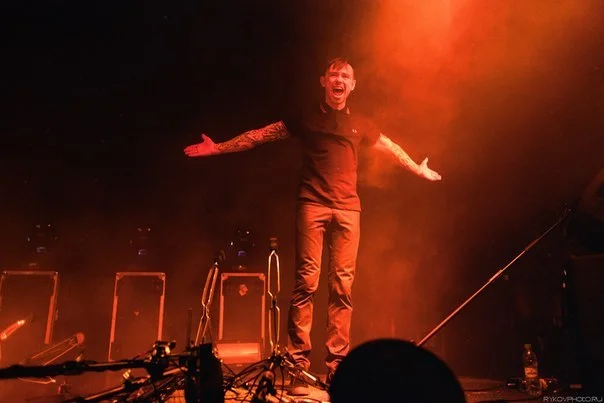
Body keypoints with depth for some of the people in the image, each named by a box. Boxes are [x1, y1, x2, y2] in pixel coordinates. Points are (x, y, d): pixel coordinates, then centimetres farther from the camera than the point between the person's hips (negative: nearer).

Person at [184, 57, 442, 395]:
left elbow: (391, 147, 33)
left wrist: (419, 169, 41)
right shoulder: (307, 118, 12)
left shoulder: (359, 124, 19)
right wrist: (219, 148, 7)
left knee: (343, 286, -2)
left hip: (348, 208, 3)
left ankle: (337, 365, 4)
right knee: (307, 282, -10)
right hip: (313, 204, -2)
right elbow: (260, 135, 11)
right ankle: (298, 365, -5)